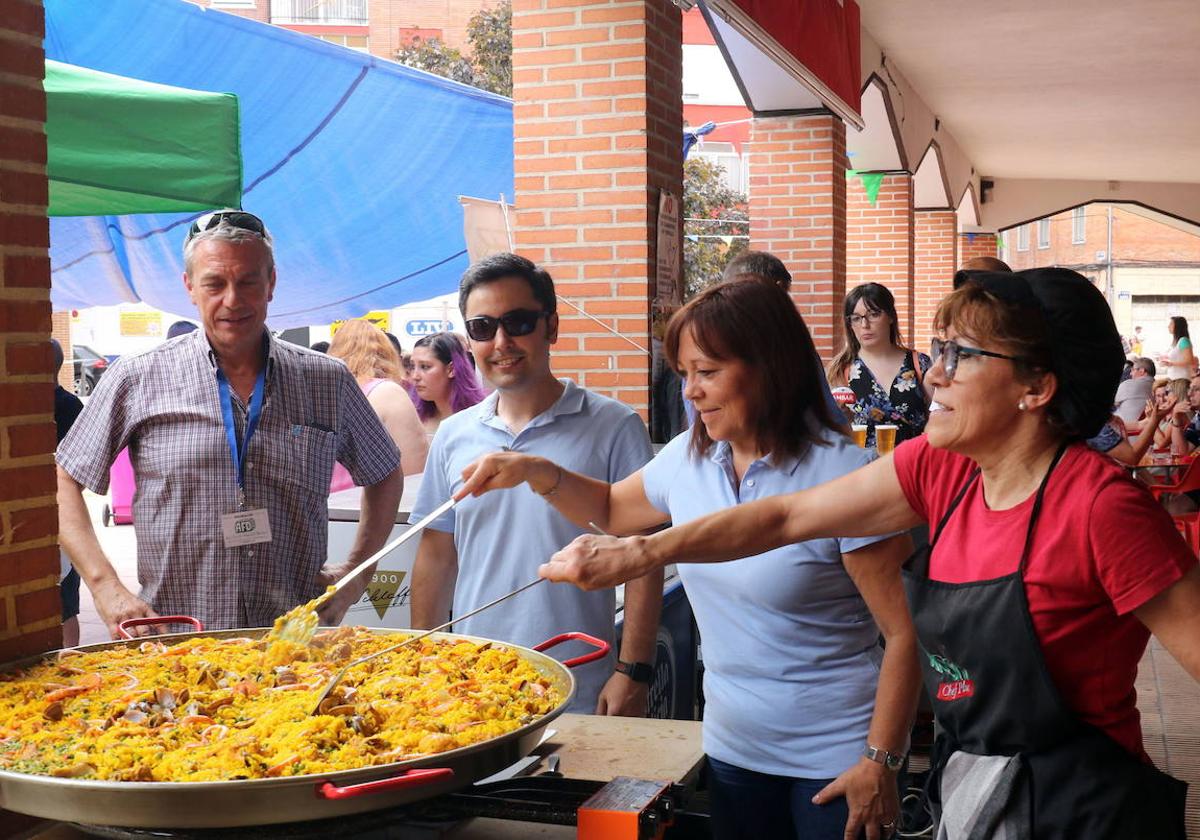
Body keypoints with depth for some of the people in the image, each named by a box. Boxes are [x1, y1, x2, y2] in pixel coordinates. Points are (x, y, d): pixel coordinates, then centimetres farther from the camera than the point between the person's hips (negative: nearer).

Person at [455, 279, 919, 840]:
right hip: (731, 747, 6)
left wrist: (880, 762, -16)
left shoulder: (842, 474, -19)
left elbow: (904, 632, -17)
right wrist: (536, 473, 2)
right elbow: (611, 510, 19)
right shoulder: (688, 459, 0)